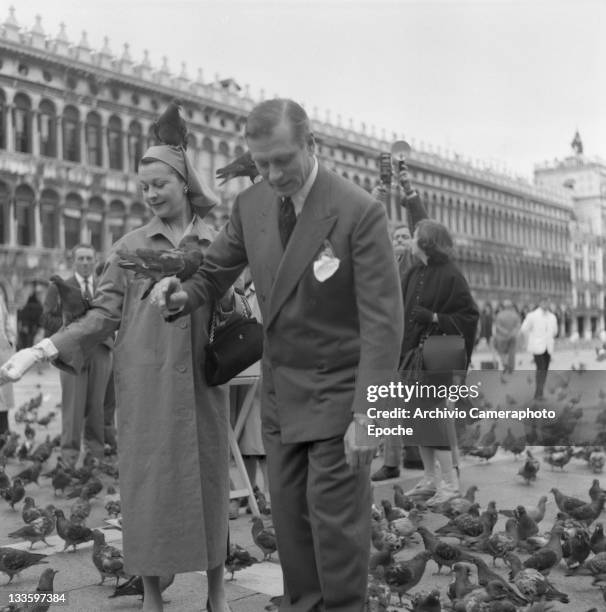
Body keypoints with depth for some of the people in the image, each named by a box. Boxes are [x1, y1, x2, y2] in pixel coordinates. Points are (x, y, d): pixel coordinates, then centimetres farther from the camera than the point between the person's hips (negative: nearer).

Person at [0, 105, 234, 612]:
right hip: (143, 384, 0)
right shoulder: (130, 246, 6)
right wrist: (42, 349, -8)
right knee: (145, 483, 1)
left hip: (201, 381, 0)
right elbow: (104, 314, 2)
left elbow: (236, 312, 8)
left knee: (208, 481, 5)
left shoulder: (219, 245, 6)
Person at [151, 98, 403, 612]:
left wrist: (366, 415, -20)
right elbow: (216, 272, 13)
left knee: (336, 521, 0)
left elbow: (382, 321, -17)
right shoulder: (250, 206, 0)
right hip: (280, 392, 6)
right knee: (290, 518, 14)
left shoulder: (360, 212, -17)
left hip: (337, 394, -5)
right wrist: (183, 296, -11)